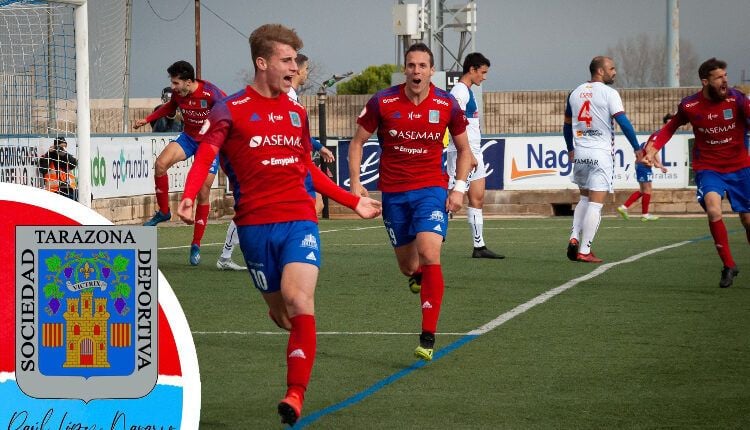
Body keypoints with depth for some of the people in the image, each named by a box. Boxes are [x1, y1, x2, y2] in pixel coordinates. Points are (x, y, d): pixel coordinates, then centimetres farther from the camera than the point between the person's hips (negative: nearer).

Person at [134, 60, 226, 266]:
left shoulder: (210, 93, -26)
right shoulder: (178, 94, -7)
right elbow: (170, 107, 17)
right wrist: (147, 119, 15)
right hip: (188, 137, 5)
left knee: (203, 193, -5)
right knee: (161, 163, -22)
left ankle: (196, 245, 7)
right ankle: (163, 212, 0)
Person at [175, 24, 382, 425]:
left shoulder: (296, 113, 14)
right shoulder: (231, 110, -1)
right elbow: (205, 154, -11)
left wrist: (353, 202, 27)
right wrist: (189, 196, -30)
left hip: (299, 219, 2)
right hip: (255, 225, -2)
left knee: (298, 298, -19)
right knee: (279, 309, 4)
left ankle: (295, 394, -24)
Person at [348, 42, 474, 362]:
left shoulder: (447, 105, -4)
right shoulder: (382, 103, -6)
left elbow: (463, 148, 10)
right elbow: (358, 141, 6)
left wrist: (459, 187, -1)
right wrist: (355, 182, -4)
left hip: (431, 189, -2)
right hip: (393, 192, 2)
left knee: (429, 256, -21)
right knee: (407, 265, 10)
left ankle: (428, 337, -19)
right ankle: (417, 274, 52)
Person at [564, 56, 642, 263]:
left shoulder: (575, 93, 11)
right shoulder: (609, 93, -8)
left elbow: (567, 125, 20)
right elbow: (623, 122, -16)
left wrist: (570, 149, 33)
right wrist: (637, 148, -9)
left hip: (580, 153, 6)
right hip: (601, 153, -6)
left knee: (584, 198, 22)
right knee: (595, 203, -3)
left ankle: (574, 238, 4)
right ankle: (584, 251, -5)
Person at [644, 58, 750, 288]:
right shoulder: (689, 106, -7)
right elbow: (671, 126, 11)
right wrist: (654, 146, -3)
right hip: (708, 169, 0)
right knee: (713, 210, -25)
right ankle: (729, 266, -10)